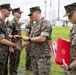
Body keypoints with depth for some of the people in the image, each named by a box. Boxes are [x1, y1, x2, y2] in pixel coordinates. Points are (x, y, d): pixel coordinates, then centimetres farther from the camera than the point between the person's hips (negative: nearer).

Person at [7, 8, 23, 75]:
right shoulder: (11, 23, -15)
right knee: (13, 62, 2)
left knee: (17, 61, 16)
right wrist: (10, 46, -22)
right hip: (14, 46, -8)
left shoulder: (19, 23, 12)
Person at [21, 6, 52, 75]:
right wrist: (21, 46, 12)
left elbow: (42, 39, -23)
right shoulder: (35, 25, 14)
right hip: (34, 55, 8)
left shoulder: (45, 23, -12)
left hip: (43, 56, -8)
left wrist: (28, 39, -14)